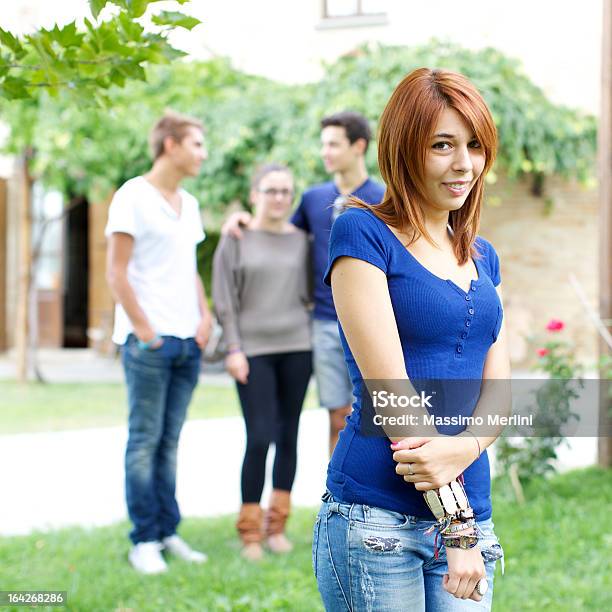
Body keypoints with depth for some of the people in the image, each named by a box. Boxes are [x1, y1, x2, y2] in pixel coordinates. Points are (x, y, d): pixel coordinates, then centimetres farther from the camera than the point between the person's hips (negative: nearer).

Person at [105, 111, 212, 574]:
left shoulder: (189, 205, 17)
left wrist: (205, 316, 8)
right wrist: (144, 330, -12)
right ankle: (144, 541, 3)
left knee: (169, 441, 9)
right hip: (149, 341, -7)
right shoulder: (133, 197, -6)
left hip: (188, 340, 7)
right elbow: (116, 272, -9)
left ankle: (168, 532, 14)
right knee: (145, 441, -2)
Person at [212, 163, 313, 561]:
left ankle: (277, 525, 16)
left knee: (288, 437, 5)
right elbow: (225, 300, -1)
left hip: (296, 349, 3)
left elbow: (308, 296, 11)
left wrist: (314, 343, 6)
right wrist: (234, 349, -8)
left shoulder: (300, 241, 8)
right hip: (254, 351, -3)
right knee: (260, 438, -10)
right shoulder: (235, 240, 1)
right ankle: (250, 530, 1)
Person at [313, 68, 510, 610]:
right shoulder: (363, 233, -4)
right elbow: (389, 386, -12)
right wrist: (457, 526, -14)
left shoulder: (483, 257, 15)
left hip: (470, 516, 6)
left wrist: (465, 447, -16)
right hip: (377, 519, -5)